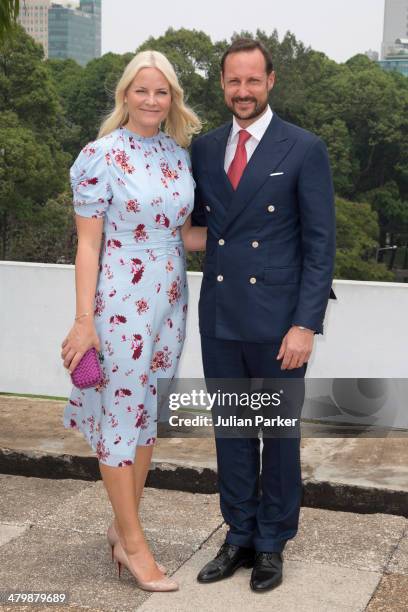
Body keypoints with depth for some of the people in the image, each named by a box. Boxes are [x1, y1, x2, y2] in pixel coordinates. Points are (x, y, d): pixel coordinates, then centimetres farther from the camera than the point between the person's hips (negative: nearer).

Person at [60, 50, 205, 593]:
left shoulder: (179, 154, 8)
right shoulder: (103, 156, -10)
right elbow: (88, 243, -10)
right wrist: (84, 320, -13)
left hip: (169, 299, 7)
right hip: (120, 300, -6)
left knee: (149, 412, 13)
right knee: (120, 414, 2)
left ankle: (123, 523, 28)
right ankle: (133, 541, 14)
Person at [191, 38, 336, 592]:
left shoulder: (304, 150, -6)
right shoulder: (204, 148, 8)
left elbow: (321, 244, -8)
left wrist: (306, 323, -14)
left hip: (277, 320, -4)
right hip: (219, 317, 4)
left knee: (280, 435, 9)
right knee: (231, 431, 13)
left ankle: (272, 543, 25)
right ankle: (239, 537, 28)